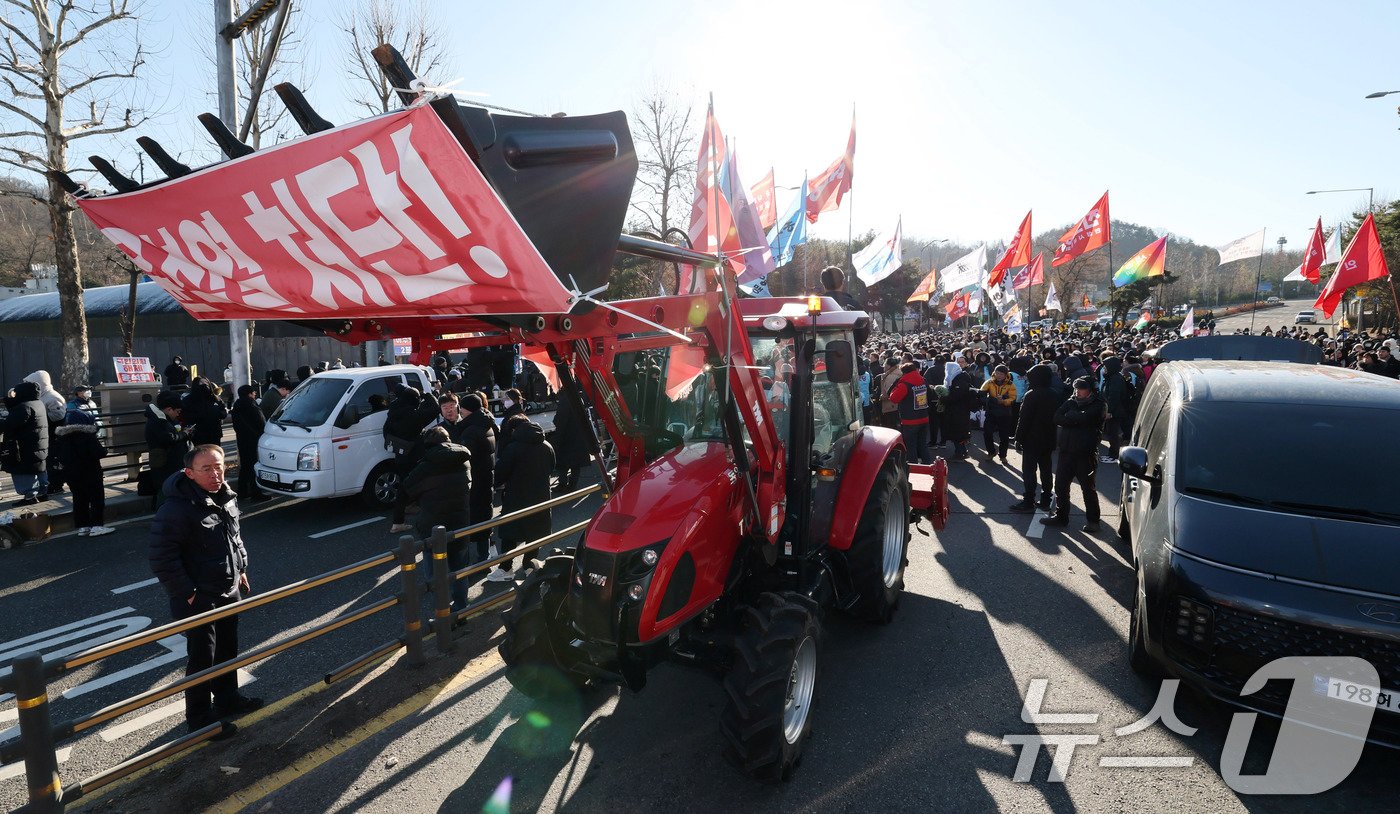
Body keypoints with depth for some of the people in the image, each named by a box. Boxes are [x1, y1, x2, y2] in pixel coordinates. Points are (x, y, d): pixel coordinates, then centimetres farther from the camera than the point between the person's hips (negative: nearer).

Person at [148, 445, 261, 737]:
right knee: (202, 658, 4)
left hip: (229, 592, 8)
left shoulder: (226, 498, 2)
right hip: (198, 599, -8)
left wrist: (241, 569, 15)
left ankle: (227, 698, 40)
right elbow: (162, 560, -23)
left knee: (228, 648, 21)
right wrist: (187, 593, -20)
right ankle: (199, 717, 21)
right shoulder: (176, 509, -25)